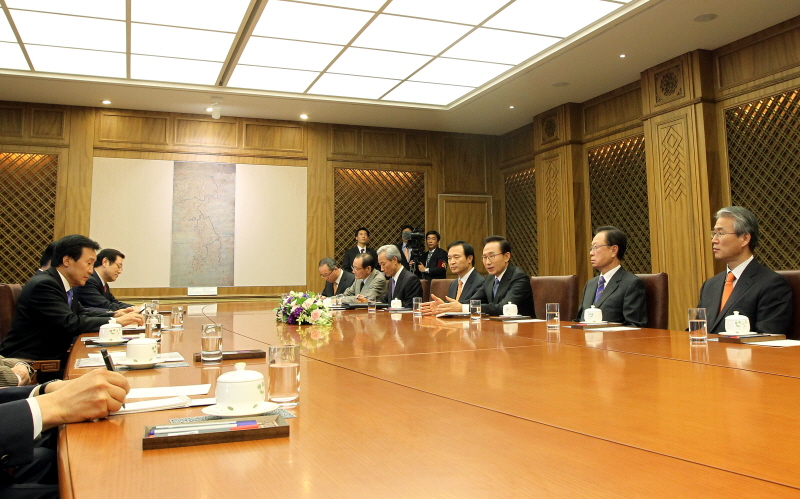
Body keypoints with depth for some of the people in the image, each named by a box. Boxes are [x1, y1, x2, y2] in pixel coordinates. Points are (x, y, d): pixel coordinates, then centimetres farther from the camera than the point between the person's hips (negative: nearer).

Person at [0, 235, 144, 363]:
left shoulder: (65, 286, 8)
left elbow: (81, 314, 18)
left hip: (51, 358, 8)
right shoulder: (43, 285, -18)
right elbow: (71, 324, -24)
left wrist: (115, 314, 3)